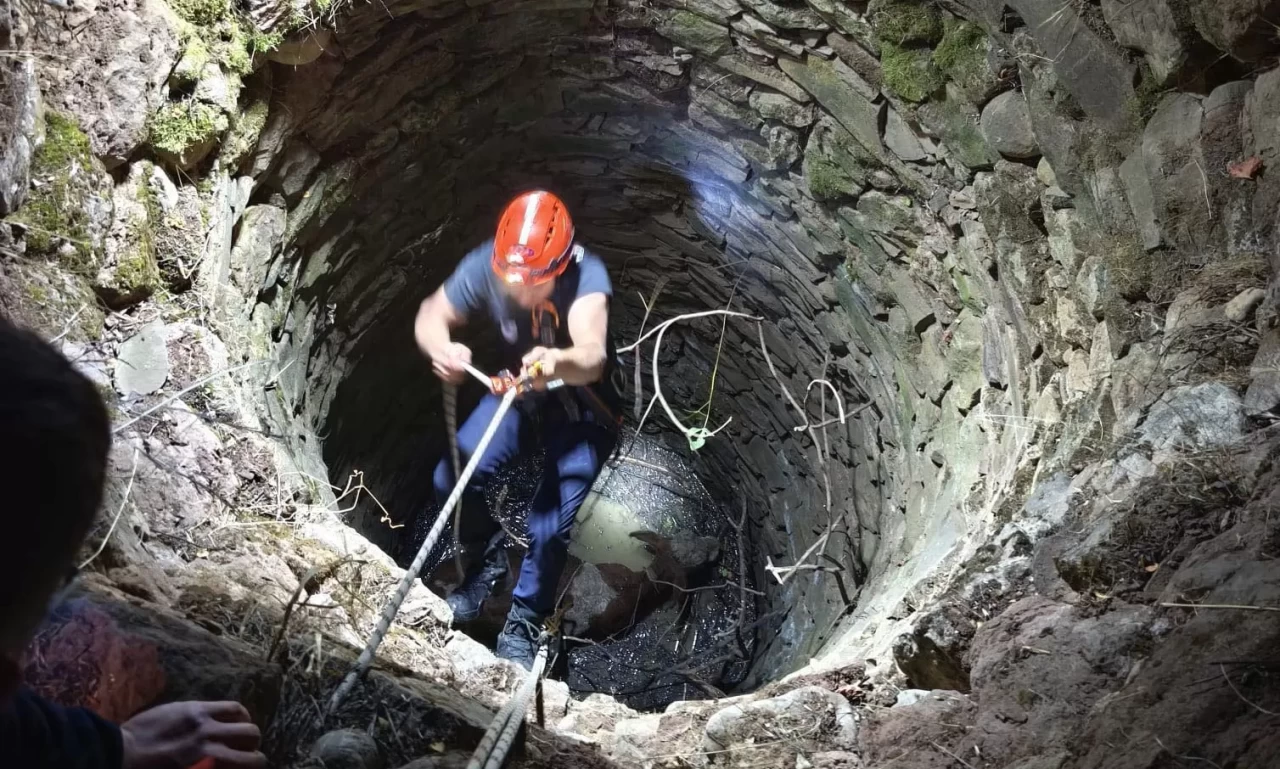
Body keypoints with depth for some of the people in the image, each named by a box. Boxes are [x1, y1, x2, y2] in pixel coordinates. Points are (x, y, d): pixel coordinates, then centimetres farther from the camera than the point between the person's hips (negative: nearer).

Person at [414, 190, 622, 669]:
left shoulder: (586, 275, -38)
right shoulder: (485, 266, -27)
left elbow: (592, 355, -53)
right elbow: (431, 316, -17)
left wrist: (558, 363, -77)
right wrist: (441, 349, -41)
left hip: (582, 405, -4)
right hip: (517, 390, 4)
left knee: (550, 524, -16)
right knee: (451, 481, -11)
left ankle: (524, 622, 12)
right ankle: (488, 558, 21)